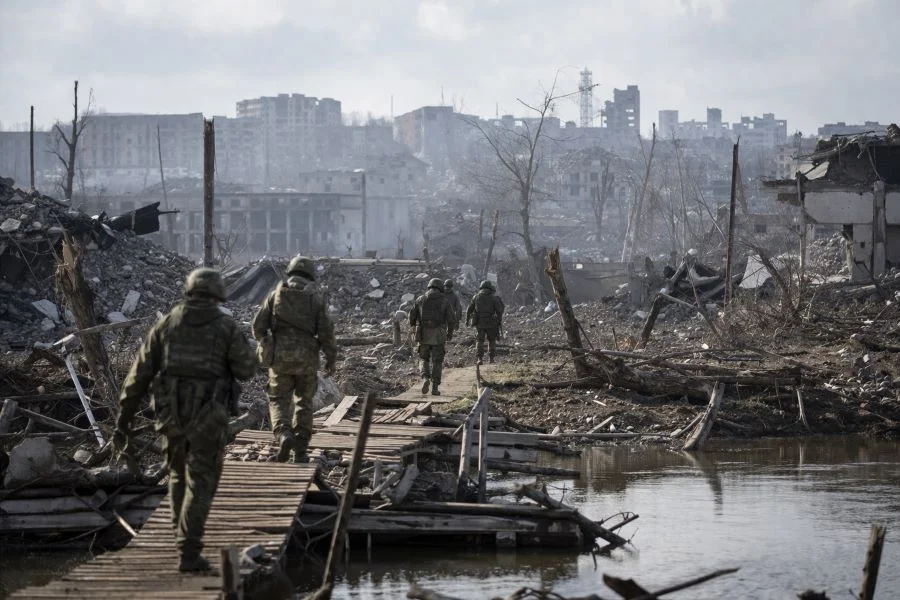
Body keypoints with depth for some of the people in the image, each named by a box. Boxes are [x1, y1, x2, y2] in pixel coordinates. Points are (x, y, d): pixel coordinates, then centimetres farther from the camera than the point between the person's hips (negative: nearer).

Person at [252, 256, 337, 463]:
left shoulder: (276, 293, 2)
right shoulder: (315, 296, 0)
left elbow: (258, 325, 1)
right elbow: (326, 331, -6)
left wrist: (264, 343, 21)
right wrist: (331, 358, 6)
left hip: (279, 358, 0)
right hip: (306, 358, 0)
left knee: (278, 400, 11)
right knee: (303, 401, 17)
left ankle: (284, 436, -16)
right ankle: (300, 451, 15)